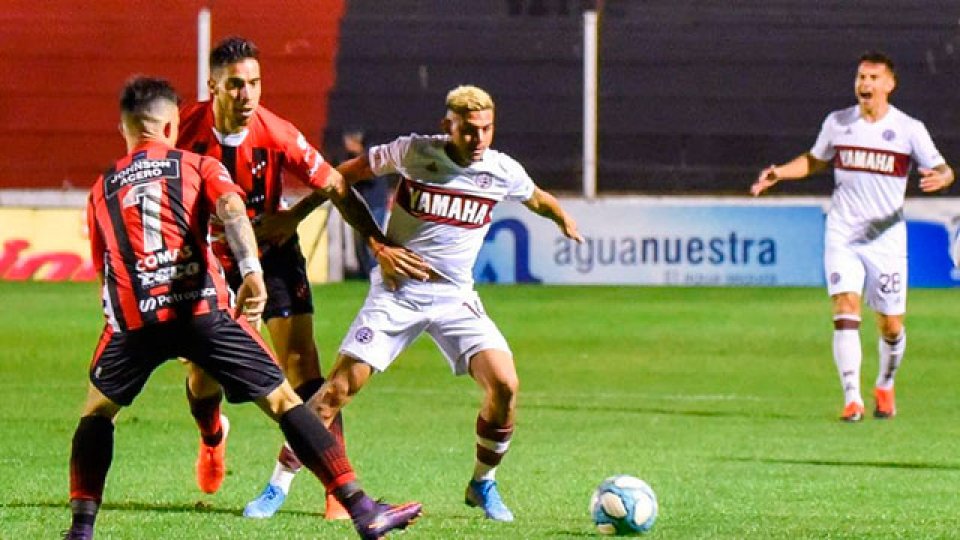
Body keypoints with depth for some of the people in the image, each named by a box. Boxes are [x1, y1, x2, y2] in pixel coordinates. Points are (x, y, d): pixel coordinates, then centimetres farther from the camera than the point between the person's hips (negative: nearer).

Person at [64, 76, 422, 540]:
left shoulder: (101, 191, 24)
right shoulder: (198, 166, 16)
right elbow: (232, 209, -6)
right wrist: (252, 271, -21)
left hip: (133, 316, 2)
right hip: (203, 308, -2)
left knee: (98, 410, 25)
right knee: (283, 402, 4)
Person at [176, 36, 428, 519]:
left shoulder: (276, 134, -23)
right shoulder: (186, 130, -20)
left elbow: (334, 188, -14)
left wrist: (381, 245, -18)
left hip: (271, 252, -1)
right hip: (210, 258, 1)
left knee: (300, 362, -15)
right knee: (201, 377, 1)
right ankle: (212, 437, 39)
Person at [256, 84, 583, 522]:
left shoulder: (503, 171, -2)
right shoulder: (413, 152, -9)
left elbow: (536, 199, 22)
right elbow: (348, 173, 3)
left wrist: (564, 220, 8)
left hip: (455, 298, 2)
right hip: (396, 290, -2)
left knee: (504, 386, -16)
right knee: (339, 388, -12)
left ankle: (482, 485, 7)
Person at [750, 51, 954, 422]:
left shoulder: (909, 129, -3)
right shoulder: (837, 123, 4)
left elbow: (944, 170, -3)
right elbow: (815, 161, 21)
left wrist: (939, 178, -27)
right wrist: (779, 173, 5)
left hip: (887, 238, -1)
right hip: (843, 236, 1)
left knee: (891, 326, 4)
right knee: (846, 312, -17)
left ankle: (885, 387, 32)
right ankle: (851, 399, -19)